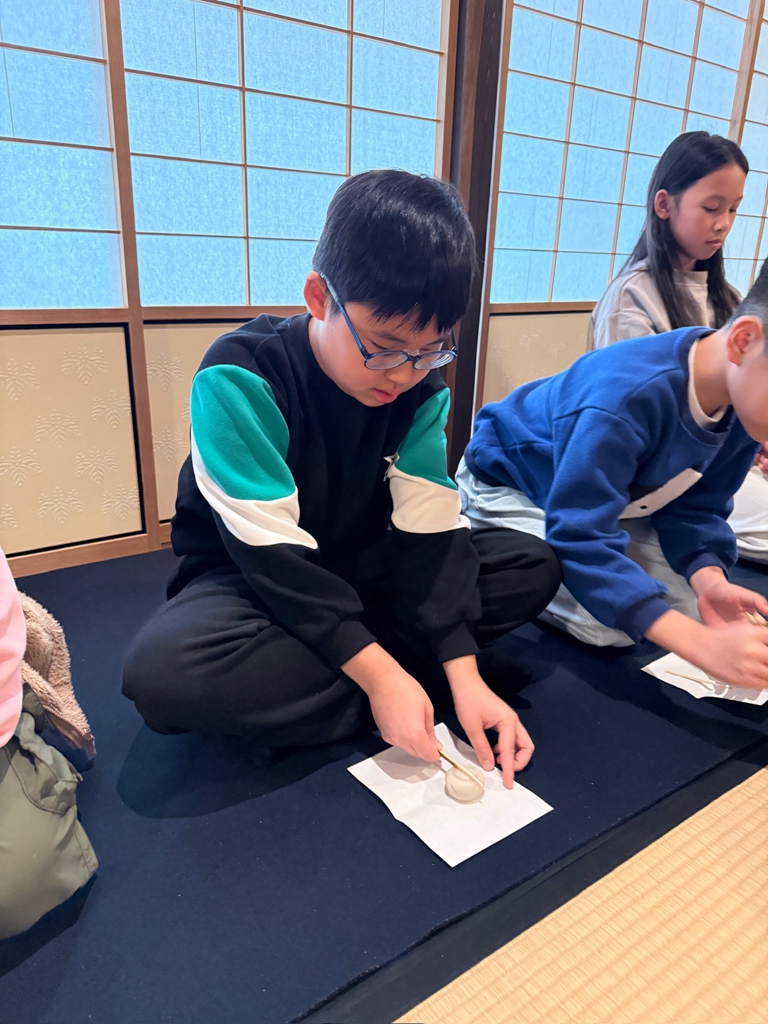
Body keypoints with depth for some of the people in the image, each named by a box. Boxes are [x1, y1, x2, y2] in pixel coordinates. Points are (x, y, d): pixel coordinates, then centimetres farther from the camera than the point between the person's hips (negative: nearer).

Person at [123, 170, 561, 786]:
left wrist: (463, 676, -22)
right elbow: (270, 550, -27)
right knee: (161, 672, -37)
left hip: (362, 571, 4)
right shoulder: (240, 377, -24)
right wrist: (380, 674, -31)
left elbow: (429, 531, -13)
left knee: (534, 567, -7)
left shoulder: (422, 388, -9)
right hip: (249, 575, -3)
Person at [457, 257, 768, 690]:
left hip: (600, 494, 8)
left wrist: (709, 582, -27)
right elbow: (580, 541, -41)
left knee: (691, 606, 1)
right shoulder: (629, 396, -40)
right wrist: (700, 642, -45)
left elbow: (693, 508, -6)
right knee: (607, 625, -23)